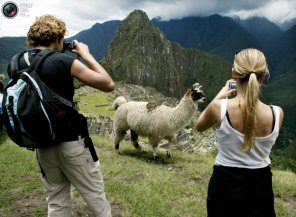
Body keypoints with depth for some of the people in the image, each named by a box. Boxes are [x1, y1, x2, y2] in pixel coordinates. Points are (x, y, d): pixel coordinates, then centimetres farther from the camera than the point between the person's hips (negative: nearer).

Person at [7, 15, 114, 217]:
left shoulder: (17, 64, 1)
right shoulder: (64, 61, -16)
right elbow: (109, 85, -13)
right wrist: (86, 55, -3)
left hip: (42, 144, 6)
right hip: (72, 141, -6)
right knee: (95, 196, 11)